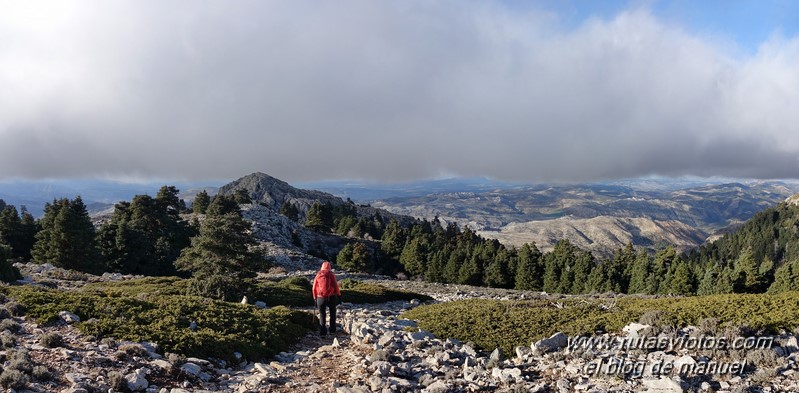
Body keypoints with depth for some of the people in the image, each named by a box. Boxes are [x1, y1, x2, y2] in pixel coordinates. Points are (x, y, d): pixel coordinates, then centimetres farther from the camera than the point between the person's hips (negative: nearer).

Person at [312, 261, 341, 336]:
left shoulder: (318, 275, 5)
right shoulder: (331, 275, -2)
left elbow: (314, 288, 6)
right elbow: (336, 286, -5)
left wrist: (315, 298, 15)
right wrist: (339, 295, 6)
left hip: (320, 298, 1)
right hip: (331, 297, -1)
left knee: (322, 314, 9)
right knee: (332, 313, 16)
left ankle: (322, 331, 2)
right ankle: (332, 329, 16)